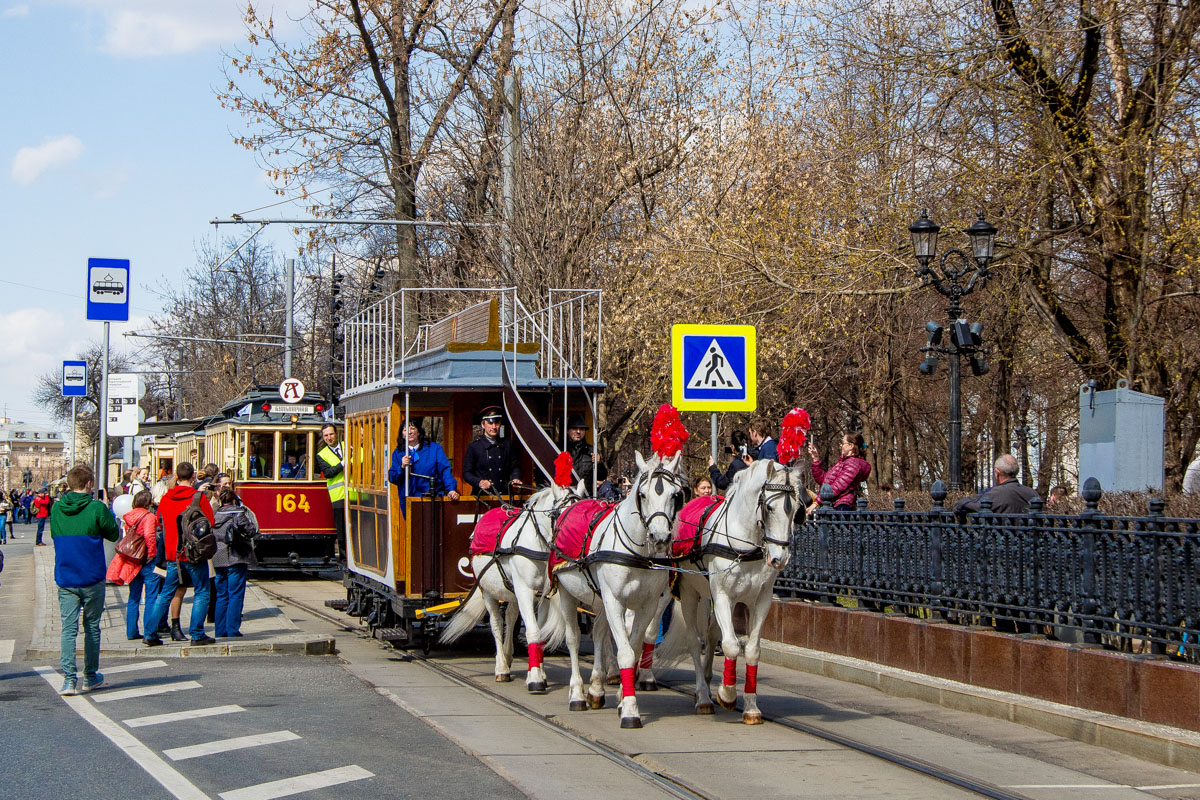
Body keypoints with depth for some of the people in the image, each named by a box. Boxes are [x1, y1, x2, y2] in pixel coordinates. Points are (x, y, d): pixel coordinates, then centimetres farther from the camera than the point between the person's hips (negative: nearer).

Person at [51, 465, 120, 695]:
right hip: (92, 578, -2)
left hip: (65, 578, 2)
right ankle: (91, 677, 22)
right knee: (92, 626, 12)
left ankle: (69, 679, -9)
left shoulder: (56, 509, 0)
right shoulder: (97, 508, -13)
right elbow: (114, 534, 0)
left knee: (68, 628, 1)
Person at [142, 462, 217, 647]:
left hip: (172, 554, 4)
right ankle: (197, 634, 1)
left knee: (166, 593, 12)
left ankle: (150, 633, 9)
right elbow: (210, 523, -7)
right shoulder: (199, 498, -9)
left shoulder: (165, 499, 4)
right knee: (201, 593, 5)